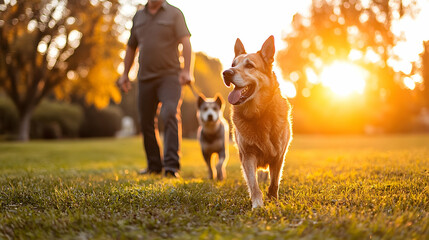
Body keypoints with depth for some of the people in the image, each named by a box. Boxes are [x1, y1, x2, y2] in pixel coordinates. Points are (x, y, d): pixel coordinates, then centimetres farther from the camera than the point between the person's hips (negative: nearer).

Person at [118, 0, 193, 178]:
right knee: (146, 122, 6)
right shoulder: (138, 16, 16)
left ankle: (172, 166, -22)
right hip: (145, 77, 5)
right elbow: (131, 47, 23)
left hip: (170, 76, -5)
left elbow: (185, 42, -9)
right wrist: (125, 74, 16)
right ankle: (154, 166, 17)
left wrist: (187, 70, -21)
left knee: (170, 116, -19)